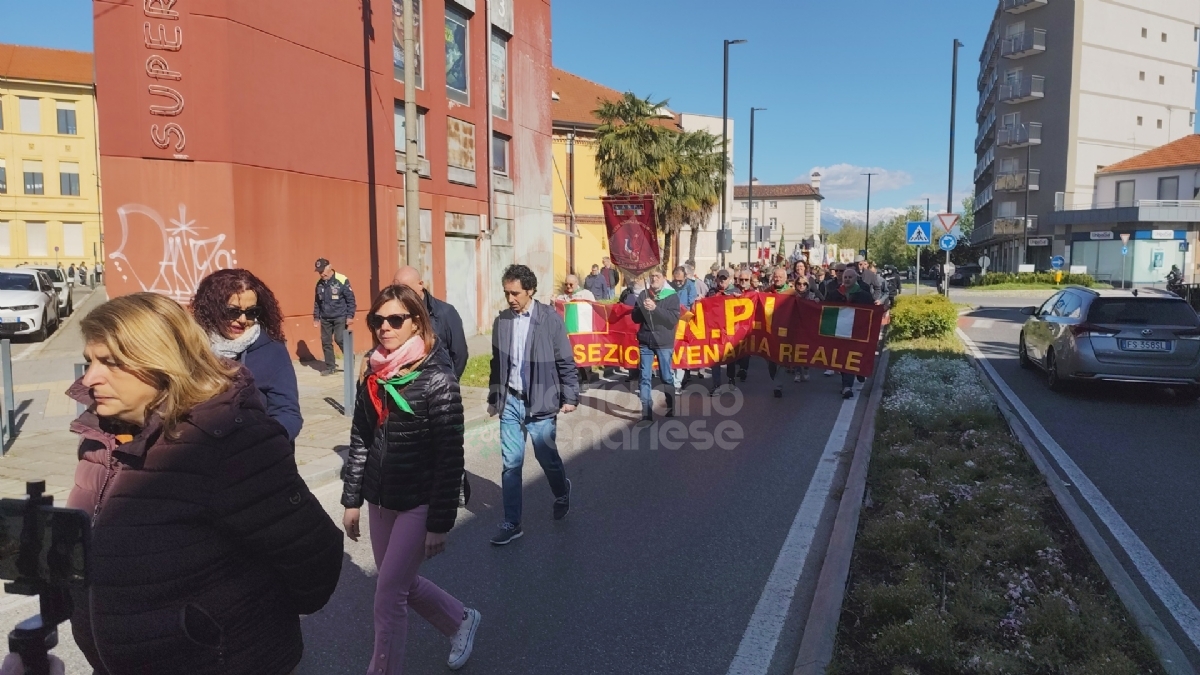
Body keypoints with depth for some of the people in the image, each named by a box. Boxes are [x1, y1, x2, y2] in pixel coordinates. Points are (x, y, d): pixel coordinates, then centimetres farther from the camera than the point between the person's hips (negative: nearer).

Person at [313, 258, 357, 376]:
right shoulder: (319, 283, 5)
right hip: (325, 318, 6)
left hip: (340, 317, -6)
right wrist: (316, 317, 14)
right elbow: (317, 301, 16)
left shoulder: (342, 280, -12)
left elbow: (350, 299, -9)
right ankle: (330, 367, 16)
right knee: (326, 342, 6)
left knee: (340, 339, -14)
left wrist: (350, 316, -13)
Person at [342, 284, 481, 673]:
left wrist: (439, 524, -16)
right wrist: (352, 500, 10)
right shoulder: (373, 376, 3)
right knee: (403, 583, 19)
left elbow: (450, 456, -17)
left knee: (388, 596, 0)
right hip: (380, 500, 7)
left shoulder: (437, 378, -17)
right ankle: (461, 621, 44)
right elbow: (360, 440, 10)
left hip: (419, 503, -7)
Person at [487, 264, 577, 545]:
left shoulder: (551, 319, -8)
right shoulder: (501, 321, 2)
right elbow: (497, 363, 11)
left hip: (541, 402, -3)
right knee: (510, 463, 4)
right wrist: (493, 398, 14)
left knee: (547, 457, 11)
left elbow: (566, 362, -4)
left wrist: (569, 397, -5)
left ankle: (562, 493, 42)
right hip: (510, 401, 3)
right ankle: (512, 523, 15)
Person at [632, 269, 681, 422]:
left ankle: (671, 409, 20)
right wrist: (643, 308, -13)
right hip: (645, 342, 3)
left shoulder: (672, 296, -1)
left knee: (667, 378, 5)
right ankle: (646, 412, 5)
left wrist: (655, 308, -21)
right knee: (645, 378, 1)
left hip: (664, 343, -2)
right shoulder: (643, 294, 8)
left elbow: (673, 319, -12)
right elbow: (635, 318, 7)